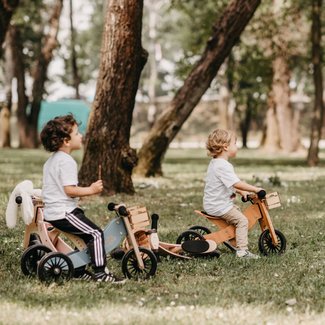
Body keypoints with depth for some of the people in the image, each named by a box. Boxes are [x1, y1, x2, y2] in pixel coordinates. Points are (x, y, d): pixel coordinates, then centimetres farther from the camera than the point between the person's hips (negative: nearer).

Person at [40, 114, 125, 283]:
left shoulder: (50, 160, 17)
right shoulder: (67, 161, -17)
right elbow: (69, 190, -24)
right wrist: (91, 190, -14)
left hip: (51, 212, 11)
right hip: (64, 212, -11)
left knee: (87, 235, 20)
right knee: (96, 233, -11)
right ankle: (100, 272, -12)